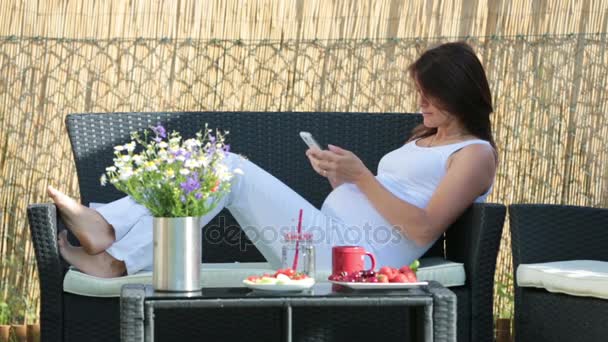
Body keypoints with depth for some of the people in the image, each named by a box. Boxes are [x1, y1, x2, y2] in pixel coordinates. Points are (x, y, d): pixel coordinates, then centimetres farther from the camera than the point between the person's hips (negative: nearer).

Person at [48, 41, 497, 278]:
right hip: (326, 243, 9)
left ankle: (113, 244, -22)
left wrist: (359, 175, -15)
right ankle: (115, 255, -19)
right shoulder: (422, 140, 30)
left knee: (230, 169, -18)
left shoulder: (475, 154, 2)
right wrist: (338, 175, 6)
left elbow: (423, 229, -12)